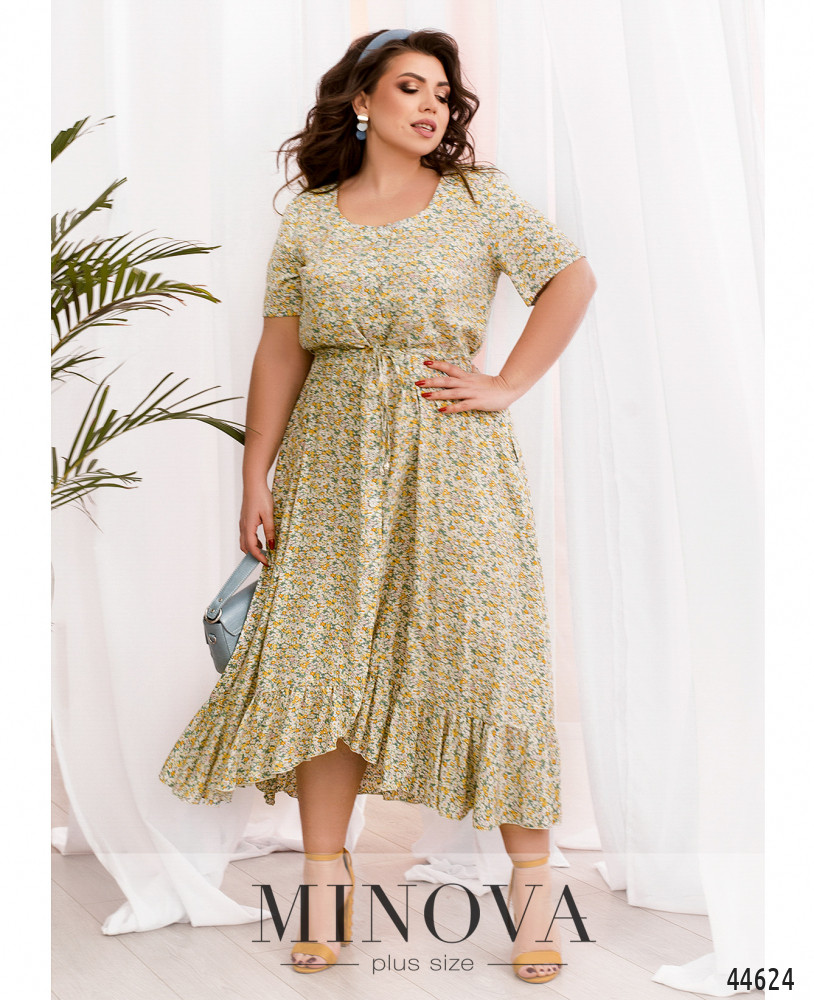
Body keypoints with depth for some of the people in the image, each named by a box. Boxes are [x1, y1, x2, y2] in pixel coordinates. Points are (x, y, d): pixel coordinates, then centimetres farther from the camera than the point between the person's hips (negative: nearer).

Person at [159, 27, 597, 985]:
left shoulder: (479, 198, 5)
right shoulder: (308, 220, 9)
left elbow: (573, 278, 4)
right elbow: (280, 351, 6)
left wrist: (508, 385, -3)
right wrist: (256, 475, 0)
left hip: (450, 450, -2)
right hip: (334, 457, 2)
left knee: (483, 649, -3)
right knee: (320, 654, -1)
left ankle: (530, 878, 7)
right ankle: (325, 877, 11)